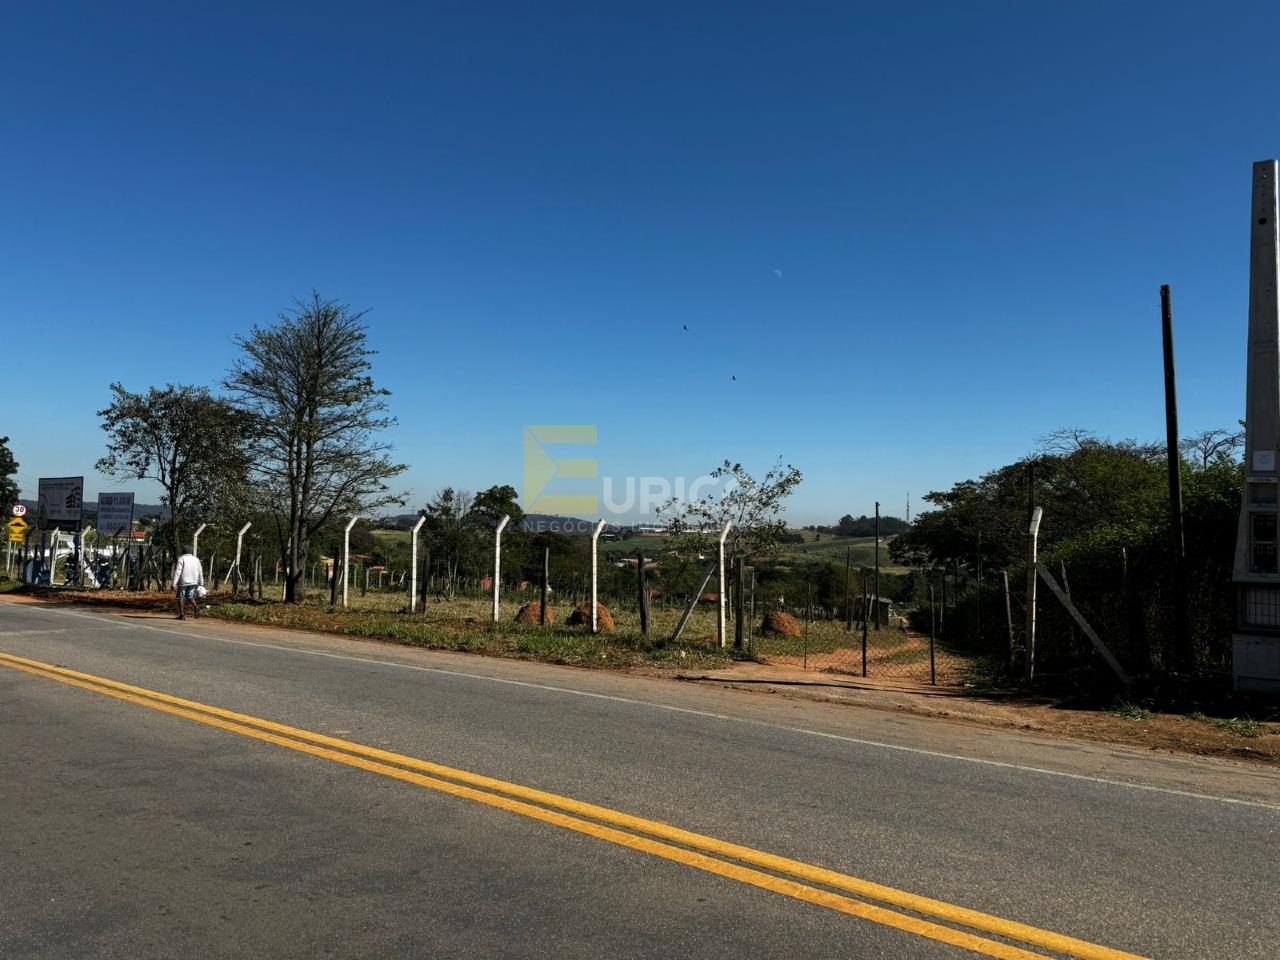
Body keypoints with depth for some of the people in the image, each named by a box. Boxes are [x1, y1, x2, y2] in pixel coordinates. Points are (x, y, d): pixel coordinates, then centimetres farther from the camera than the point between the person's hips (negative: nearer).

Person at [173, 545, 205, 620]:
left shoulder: (181, 559, -5)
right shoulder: (196, 559, 8)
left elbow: (177, 571, -14)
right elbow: (200, 573, 9)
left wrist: (174, 584, -15)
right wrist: (201, 584, 14)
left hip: (183, 582, -4)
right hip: (193, 582, 4)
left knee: (180, 597, 10)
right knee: (190, 596, 17)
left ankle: (182, 614, 7)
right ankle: (195, 607, -10)